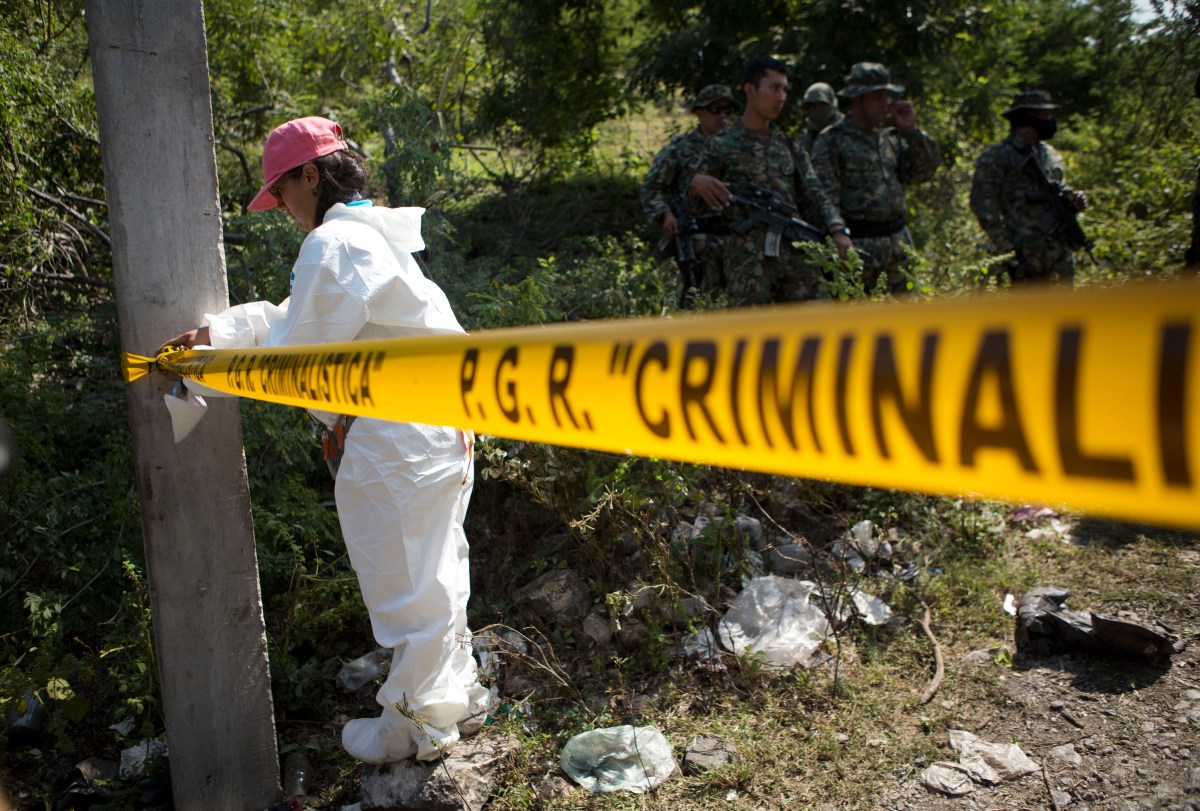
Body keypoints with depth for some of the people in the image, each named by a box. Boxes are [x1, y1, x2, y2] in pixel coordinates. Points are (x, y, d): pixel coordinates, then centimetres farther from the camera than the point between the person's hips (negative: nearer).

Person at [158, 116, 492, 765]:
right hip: (441, 423, 10)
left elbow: (296, 354, -14)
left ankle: (417, 726, 25)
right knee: (432, 571, 22)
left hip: (398, 439, -10)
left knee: (408, 583, 6)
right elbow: (297, 316, 21)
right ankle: (457, 698, 39)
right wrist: (214, 329, 15)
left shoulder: (333, 244, -17)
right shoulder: (369, 234, 15)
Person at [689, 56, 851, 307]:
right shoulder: (721, 146, 6)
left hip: (795, 255, 4)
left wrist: (838, 231, -7)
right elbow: (696, 207, 6)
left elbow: (815, 196, 12)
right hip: (747, 259, -4)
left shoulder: (790, 147, 19)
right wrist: (696, 183, -19)